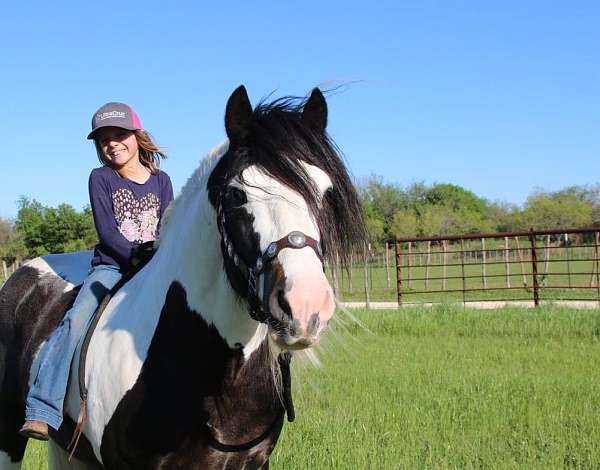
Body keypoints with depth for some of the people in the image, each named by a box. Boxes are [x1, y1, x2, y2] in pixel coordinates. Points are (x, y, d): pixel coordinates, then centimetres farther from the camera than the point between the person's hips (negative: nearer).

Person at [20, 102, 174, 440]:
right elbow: (107, 232, -4)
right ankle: (41, 412, -34)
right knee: (77, 320, -26)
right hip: (112, 266, -3)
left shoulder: (161, 180, 13)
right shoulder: (101, 178, 7)